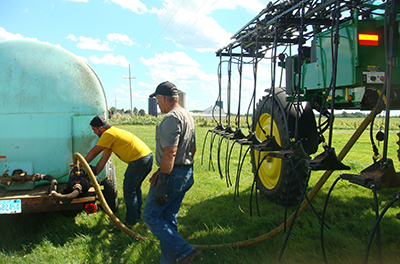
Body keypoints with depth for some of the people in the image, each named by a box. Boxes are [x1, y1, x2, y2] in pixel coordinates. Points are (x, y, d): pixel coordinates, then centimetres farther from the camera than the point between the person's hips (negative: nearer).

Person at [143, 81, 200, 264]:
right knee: (168, 219, 15)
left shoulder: (171, 118, -16)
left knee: (151, 216, -1)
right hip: (186, 174, 10)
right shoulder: (187, 116, 16)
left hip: (172, 174, -10)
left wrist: (161, 184, -25)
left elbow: (170, 153, -25)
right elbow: (192, 149, 22)